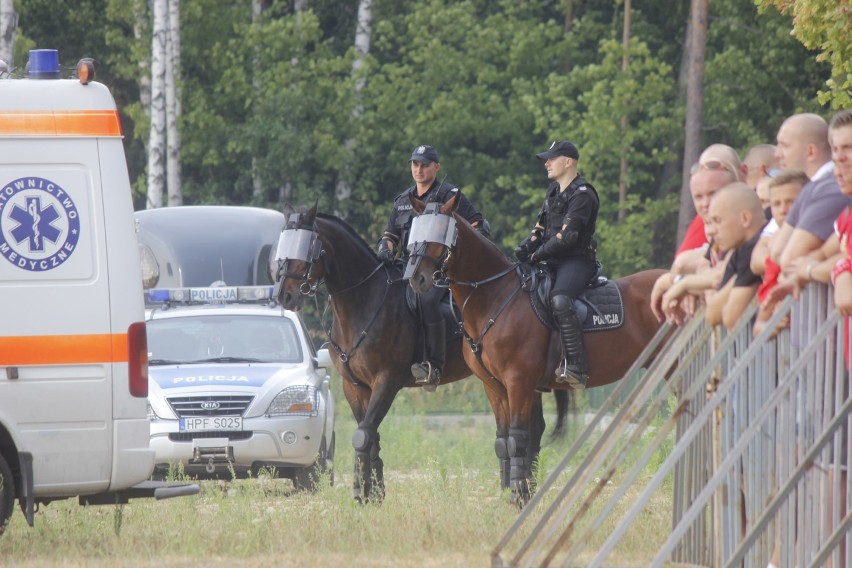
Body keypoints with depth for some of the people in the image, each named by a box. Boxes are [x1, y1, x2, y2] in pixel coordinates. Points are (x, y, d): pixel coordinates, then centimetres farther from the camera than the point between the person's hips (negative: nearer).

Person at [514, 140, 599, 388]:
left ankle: (576, 366, -37)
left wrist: (537, 255, -18)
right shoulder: (554, 191, 17)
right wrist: (525, 248, -1)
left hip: (577, 261, -10)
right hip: (554, 262, 10)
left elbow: (567, 235, -19)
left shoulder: (582, 194, -12)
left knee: (559, 299, -35)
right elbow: (541, 228, 18)